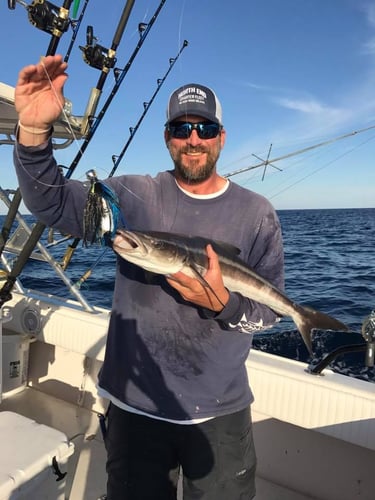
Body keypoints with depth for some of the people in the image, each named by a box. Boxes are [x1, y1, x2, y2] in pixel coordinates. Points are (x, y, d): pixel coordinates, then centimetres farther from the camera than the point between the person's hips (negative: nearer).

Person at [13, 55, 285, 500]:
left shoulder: (257, 213, -3)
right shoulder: (133, 196, -3)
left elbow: (268, 311, -4)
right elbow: (52, 202, -14)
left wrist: (224, 304, -25)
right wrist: (34, 131, -31)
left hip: (220, 412, 0)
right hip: (135, 404, 1)